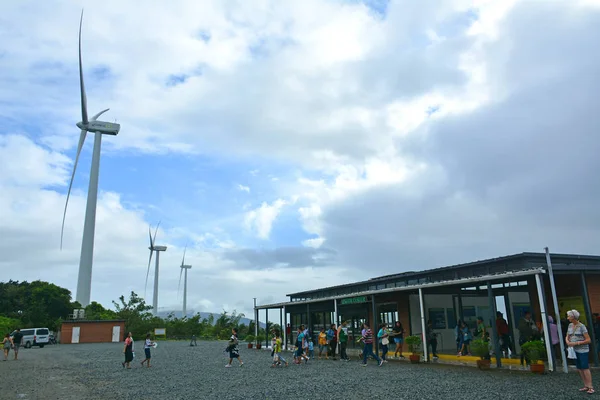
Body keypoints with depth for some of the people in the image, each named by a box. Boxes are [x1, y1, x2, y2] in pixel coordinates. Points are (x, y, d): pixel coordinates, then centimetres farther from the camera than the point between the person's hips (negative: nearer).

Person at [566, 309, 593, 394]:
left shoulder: (582, 326, -13)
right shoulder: (570, 325, 7)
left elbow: (588, 340, -13)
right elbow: (567, 337, 14)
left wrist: (576, 343, -18)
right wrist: (567, 341, -8)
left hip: (583, 350, -7)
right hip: (574, 350, 7)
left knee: (585, 368, -7)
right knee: (579, 369, 9)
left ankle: (590, 387, -1)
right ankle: (586, 386, 18)